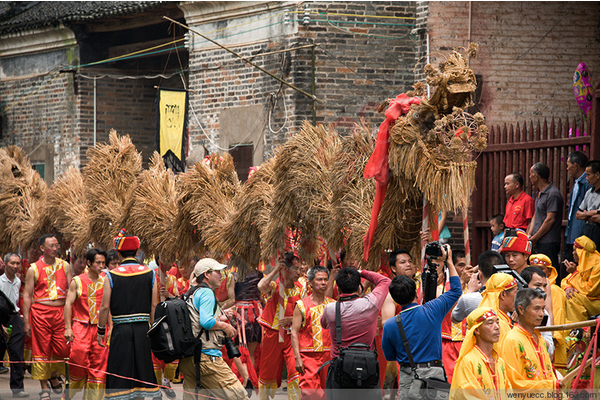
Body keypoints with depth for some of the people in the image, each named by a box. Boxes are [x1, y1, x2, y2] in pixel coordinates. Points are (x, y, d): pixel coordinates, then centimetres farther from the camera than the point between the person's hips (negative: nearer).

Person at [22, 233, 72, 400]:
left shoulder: (65, 266, 8)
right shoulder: (34, 269, 0)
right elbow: (27, 295, 0)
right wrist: (26, 320, -5)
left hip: (60, 311, 2)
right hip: (40, 312, -2)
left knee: (62, 349, 1)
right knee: (41, 350, 1)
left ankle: (54, 376, 30)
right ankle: (44, 388, 11)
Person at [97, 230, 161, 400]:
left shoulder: (111, 276, -4)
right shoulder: (149, 274, 2)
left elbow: (105, 307, -4)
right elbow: (154, 305, 2)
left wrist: (101, 330, 7)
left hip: (121, 330, -2)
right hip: (143, 328, 2)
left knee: (120, 373, 1)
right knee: (144, 367, 9)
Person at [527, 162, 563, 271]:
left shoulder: (552, 194, -13)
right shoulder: (540, 193, 18)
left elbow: (550, 219, -17)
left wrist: (534, 238, -14)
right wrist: (529, 235, 8)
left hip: (548, 243, -9)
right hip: (539, 243, 9)